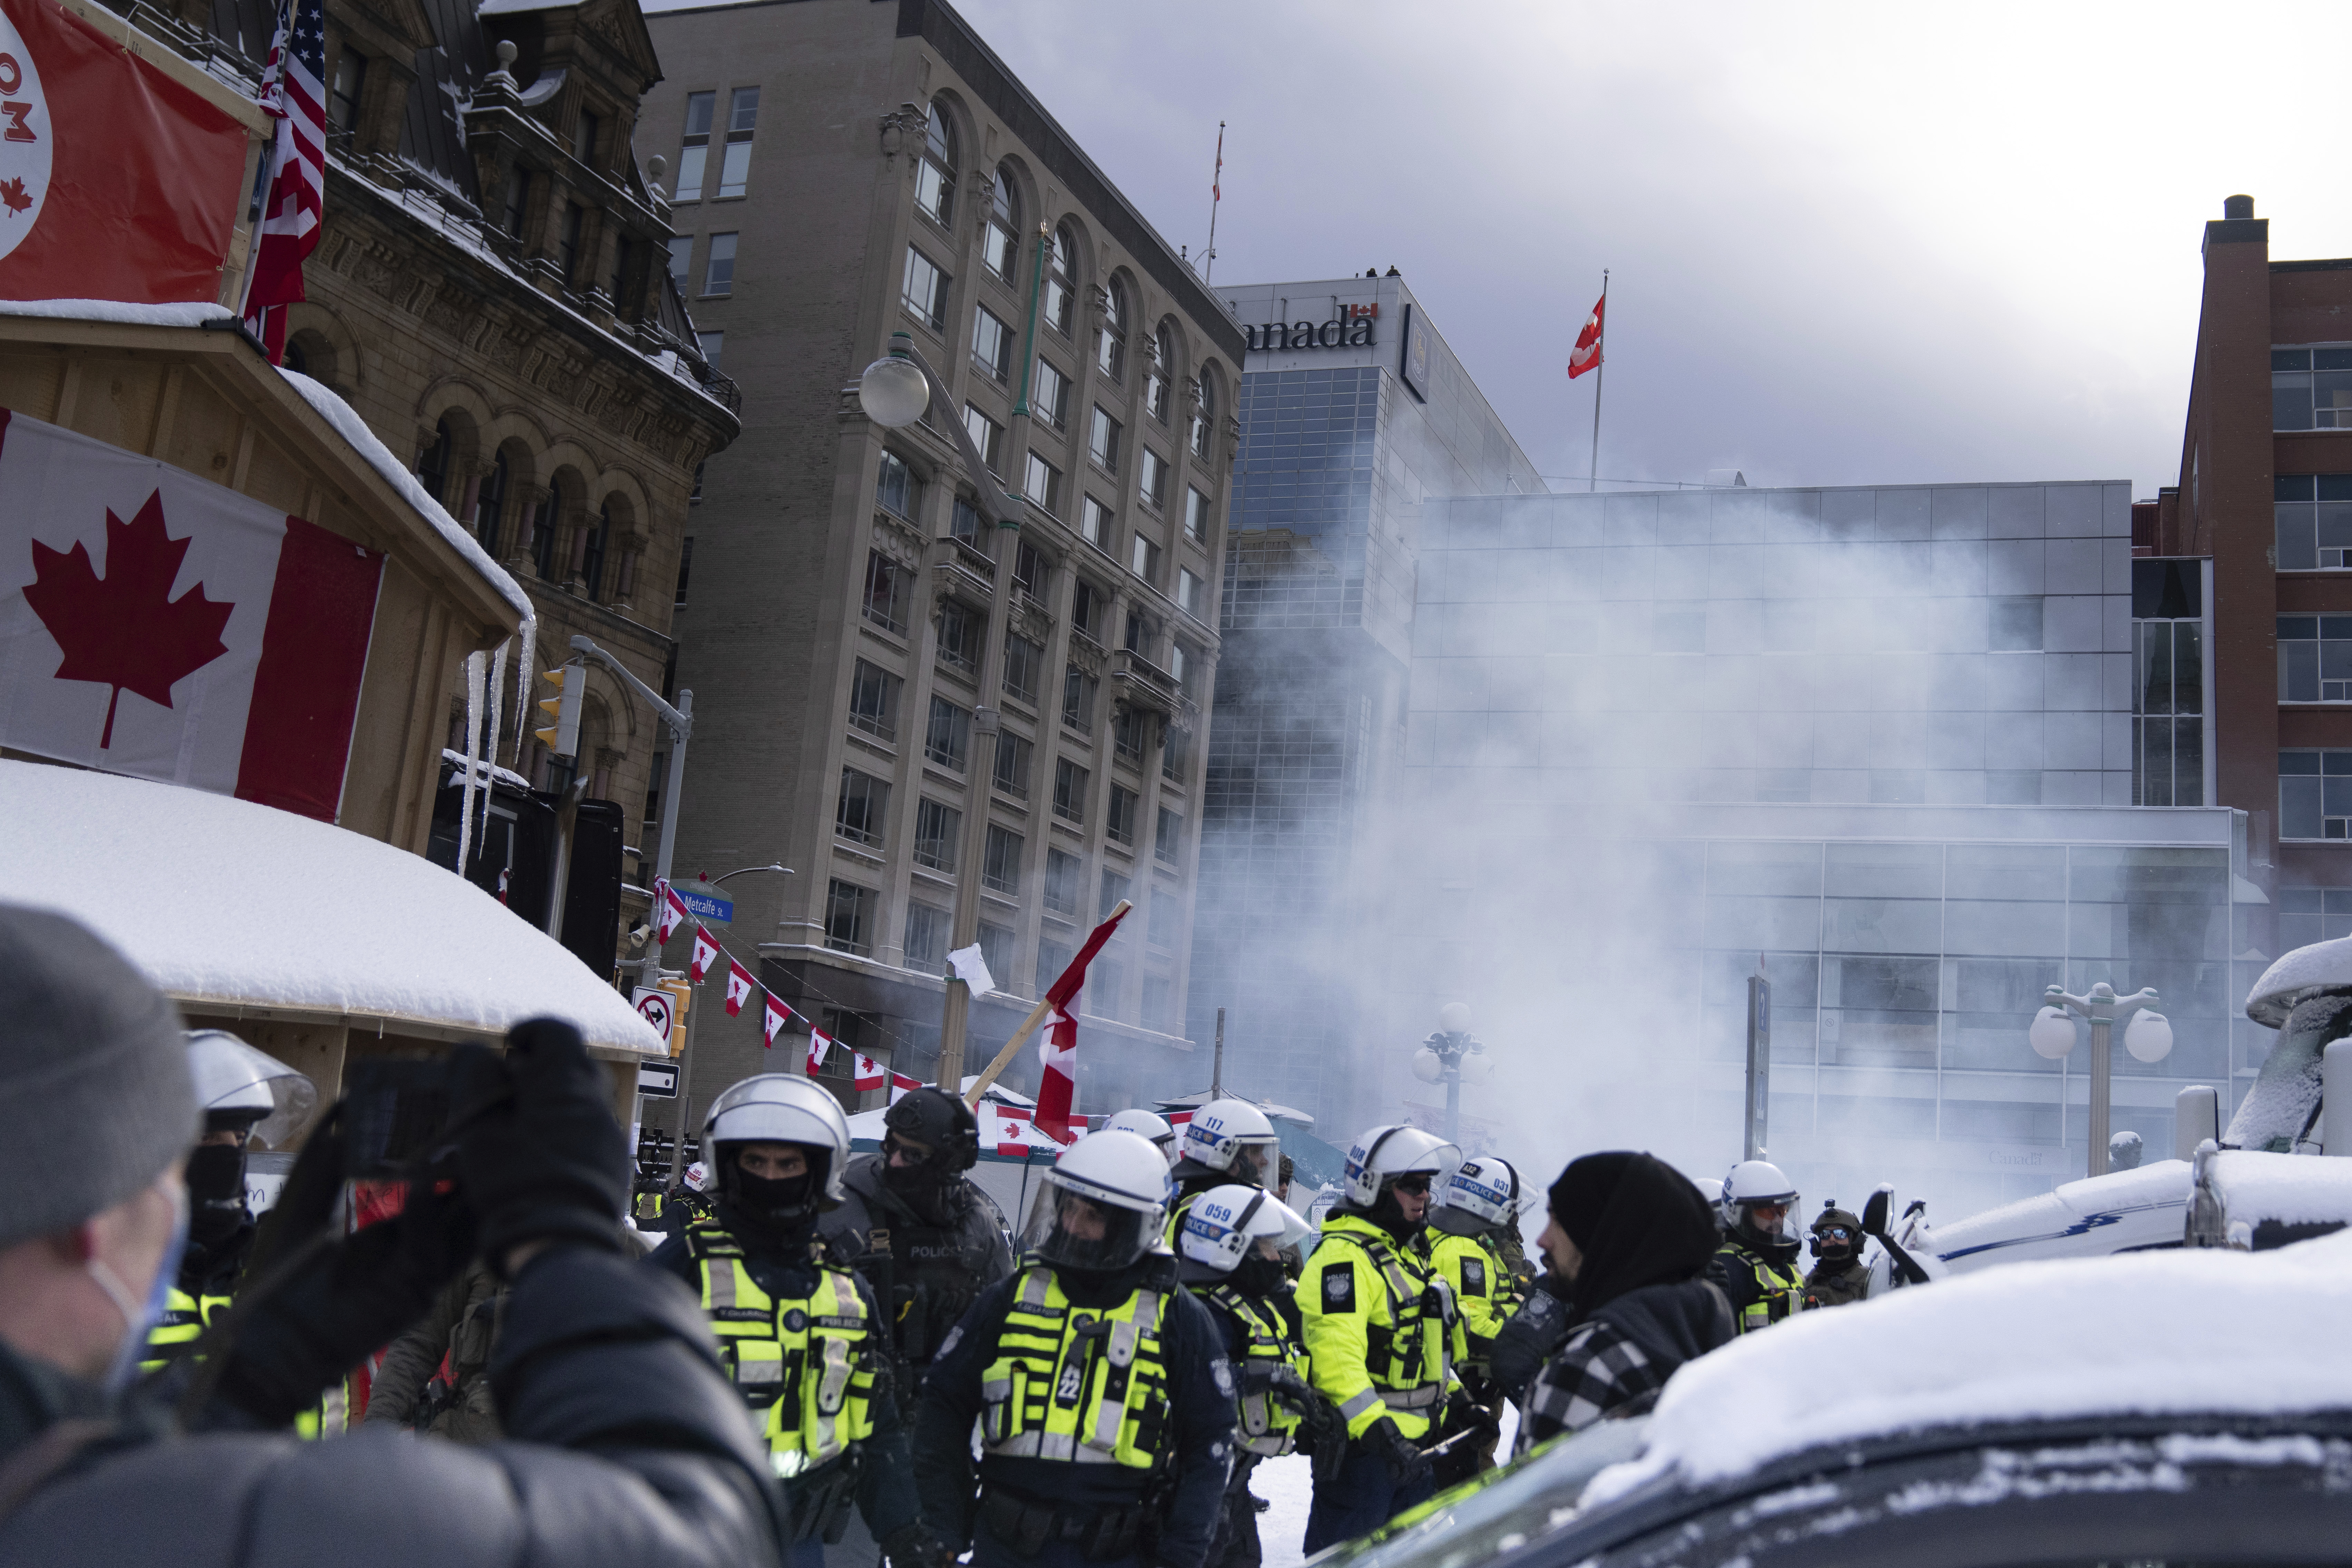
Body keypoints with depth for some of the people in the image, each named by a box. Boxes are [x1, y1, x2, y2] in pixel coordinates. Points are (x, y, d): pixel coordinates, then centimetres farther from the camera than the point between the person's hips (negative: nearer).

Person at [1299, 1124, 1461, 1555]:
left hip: (1411, 1443, 10)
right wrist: (1378, 1430, -32)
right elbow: (1337, 1354, -27)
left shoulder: (1406, 1255, 17)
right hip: (1361, 1441, -10)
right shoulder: (1345, 1255, -17)